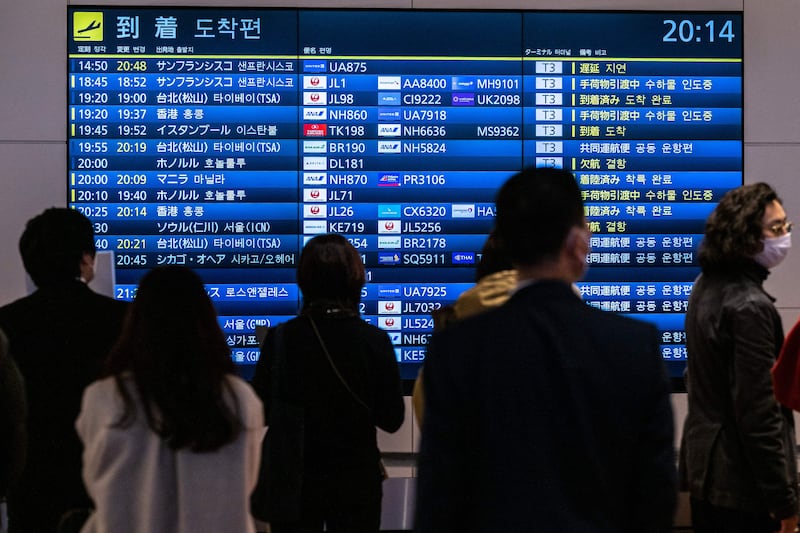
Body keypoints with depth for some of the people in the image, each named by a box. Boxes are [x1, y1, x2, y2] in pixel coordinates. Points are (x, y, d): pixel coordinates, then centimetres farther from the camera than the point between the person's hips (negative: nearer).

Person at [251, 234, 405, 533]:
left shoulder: (280, 339, -11)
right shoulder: (375, 340, -10)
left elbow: (260, 413, -5)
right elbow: (392, 419, -5)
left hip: (294, 482, 0)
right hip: (356, 479, 0)